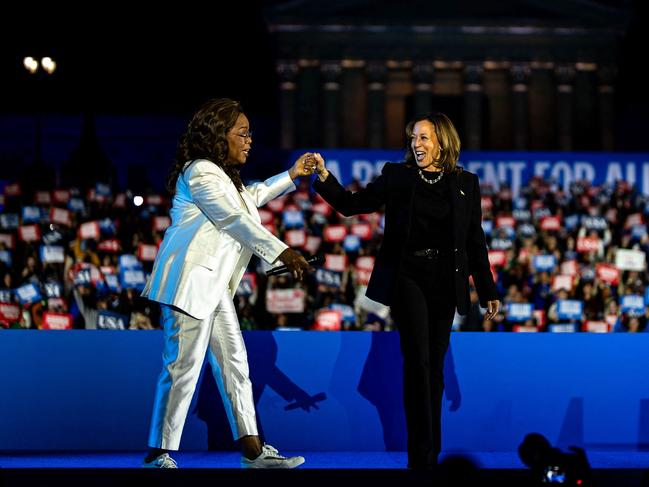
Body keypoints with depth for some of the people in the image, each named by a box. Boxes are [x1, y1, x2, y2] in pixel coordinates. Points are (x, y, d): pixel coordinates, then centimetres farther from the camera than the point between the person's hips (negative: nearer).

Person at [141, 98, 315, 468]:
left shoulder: (223, 175, 21)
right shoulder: (200, 173, -12)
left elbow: (250, 197, 40)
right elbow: (235, 220, -22)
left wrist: (291, 175, 37)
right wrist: (282, 251, -27)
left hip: (213, 284, 11)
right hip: (189, 280, -11)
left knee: (235, 362, 8)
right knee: (184, 367, -11)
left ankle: (253, 449, 10)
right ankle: (159, 455, -6)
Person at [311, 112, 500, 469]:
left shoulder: (465, 184, 7)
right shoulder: (397, 176, 3)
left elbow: (475, 241, 10)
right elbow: (352, 205, 2)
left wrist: (487, 291, 9)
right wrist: (324, 177, -13)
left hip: (445, 282, 2)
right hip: (407, 276, -2)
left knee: (434, 365, 7)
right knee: (417, 359, -14)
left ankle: (431, 453, 16)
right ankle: (421, 456, -13)